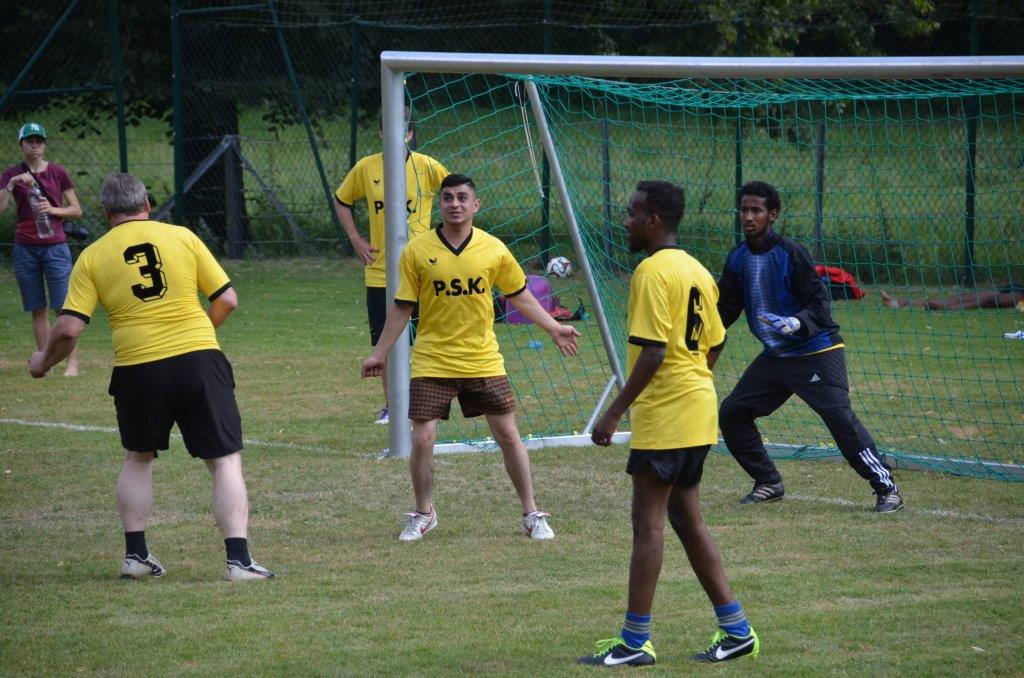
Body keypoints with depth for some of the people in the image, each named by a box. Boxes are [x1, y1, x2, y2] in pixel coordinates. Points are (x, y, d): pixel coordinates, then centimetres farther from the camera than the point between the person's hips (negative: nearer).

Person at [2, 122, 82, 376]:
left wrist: (53, 210, -12)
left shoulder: (58, 173, 3)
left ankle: (73, 362, -5)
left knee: (64, 306, -7)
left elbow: (77, 210, 5)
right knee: (37, 310, 5)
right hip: (25, 248, 2)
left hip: (55, 247, -2)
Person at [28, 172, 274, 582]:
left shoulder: (92, 257, 3)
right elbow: (227, 299, 6)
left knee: (138, 459, 24)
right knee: (225, 460, 4)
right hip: (199, 359, -1)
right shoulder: (181, 237, 5)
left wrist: (43, 362, 17)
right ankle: (238, 559, -6)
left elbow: (69, 329, -3)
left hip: (138, 368, 1)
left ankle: (135, 555, 21)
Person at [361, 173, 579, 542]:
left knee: (508, 435, 4)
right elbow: (402, 307, 2)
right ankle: (423, 514, 17)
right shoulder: (417, 251, -6)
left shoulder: (494, 249, -2)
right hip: (432, 363, -1)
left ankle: (531, 514, 18)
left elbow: (520, 296, 11)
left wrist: (554, 328, 6)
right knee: (422, 439, -5)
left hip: (483, 361, 1)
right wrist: (379, 354, 3)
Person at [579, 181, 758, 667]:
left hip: (663, 416, -9)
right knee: (686, 519, 15)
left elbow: (653, 351, -21)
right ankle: (735, 631, 15)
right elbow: (713, 344, 17)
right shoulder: (697, 271, 12)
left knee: (648, 522, -5)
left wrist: (615, 412, -19)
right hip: (698, 412, 9)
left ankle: (634, 642, -2)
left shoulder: (652, 271, -15)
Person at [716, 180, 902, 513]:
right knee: (732, 412, 6)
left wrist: (797, 323, -36)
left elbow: (819, 302, -18)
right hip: (775, 357, 8)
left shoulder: (790, 253, -17)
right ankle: (768, 483, 19)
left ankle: (886, 488, -12)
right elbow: (726, 308, 11)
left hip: (816, 353, -7)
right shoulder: (738, 258, 3)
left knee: (840, 417, -19)